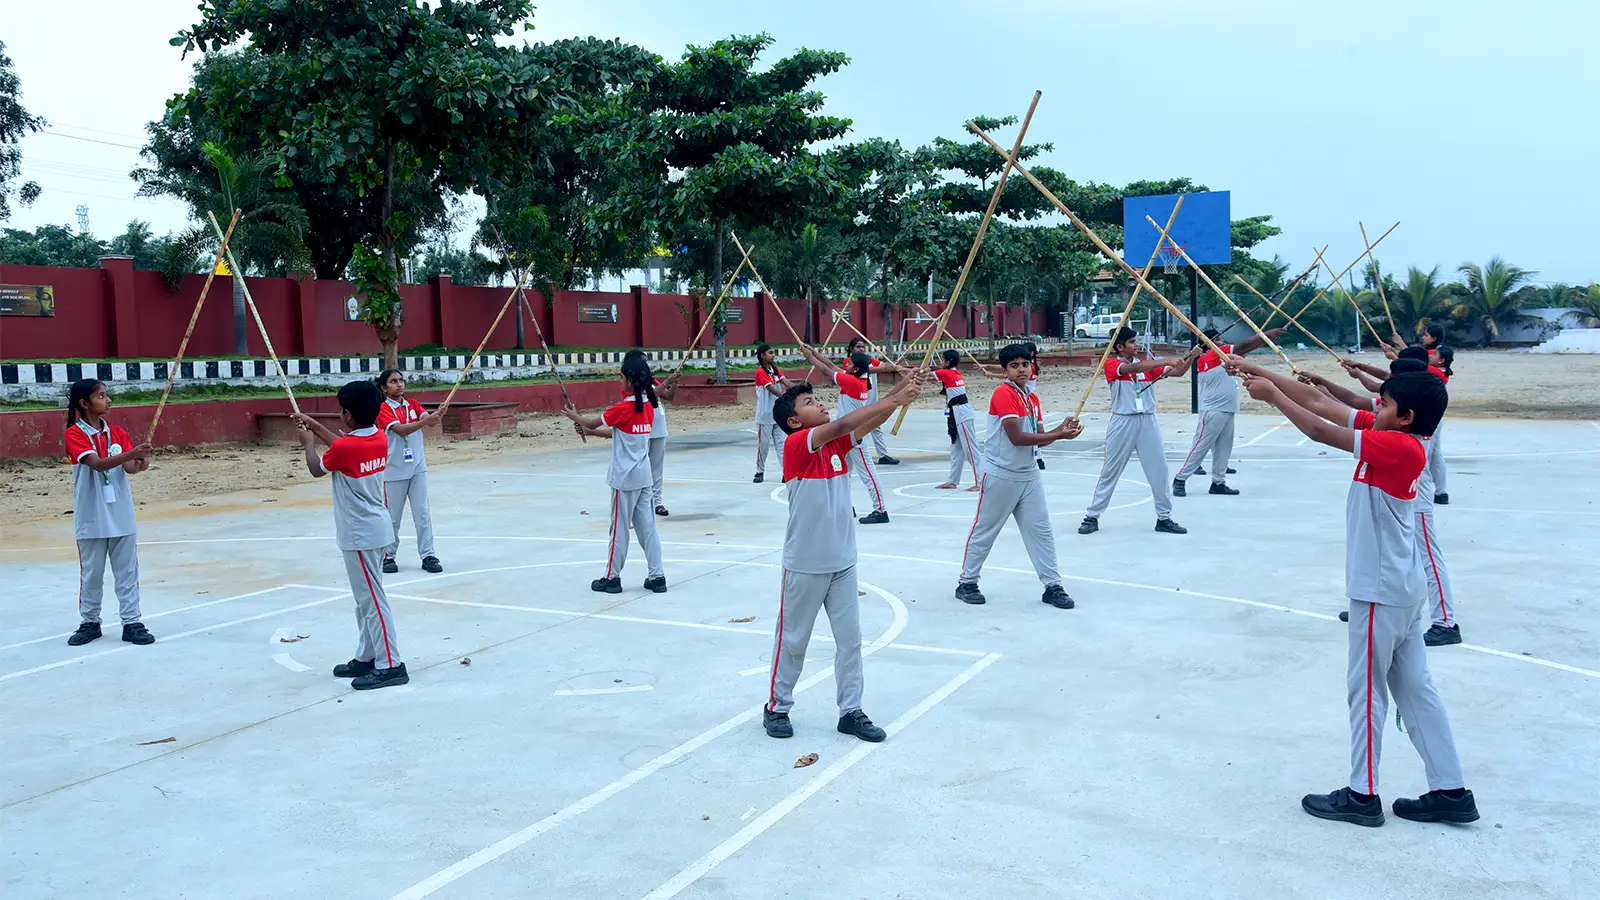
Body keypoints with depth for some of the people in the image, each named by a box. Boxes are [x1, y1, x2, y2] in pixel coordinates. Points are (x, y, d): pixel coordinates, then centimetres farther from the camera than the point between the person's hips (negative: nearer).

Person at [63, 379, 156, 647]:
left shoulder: (118, 432, 6)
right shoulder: (74, 434, -7)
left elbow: (128, 467, -6)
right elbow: (98, 463, -22)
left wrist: (139, 464, -30)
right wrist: (131, 453, -37)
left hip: (121, 516, 3)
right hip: (91, 518, -3)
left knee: (127, 572, 5)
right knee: (91, 573, 9)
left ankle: (131, 623, 10)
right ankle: (90, 622, 22)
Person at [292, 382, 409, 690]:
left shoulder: (344, 448, -20)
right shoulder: (379, 439, 2)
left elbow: (316, 469, 0)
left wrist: (308, 442, 17)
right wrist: (316, 426, 25)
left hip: (360, 535, -9)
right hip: (376, 528, 9)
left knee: (372, 600, -5)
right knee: (365, 597, 18)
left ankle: (390, 666, -3)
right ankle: (366, 657, 26)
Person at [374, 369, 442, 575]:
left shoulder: (413, 404, 7)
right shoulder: (383, 409, -9)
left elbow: (427, 418, -12)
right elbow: (401, 430, -25)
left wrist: (437, 414, -36)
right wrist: (425, 421, -40)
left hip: (417, 467, 4)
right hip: (394, 471, -4)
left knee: (423, 513, 2)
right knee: (392, 516, 6)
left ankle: (428, 556, 6)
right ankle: (388, 557, 20)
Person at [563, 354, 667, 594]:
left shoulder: (623, 408, -17)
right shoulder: (648, 407, 5)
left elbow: (593, 422, -4)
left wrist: (574, 415, 16)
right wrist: (590, 432, 20)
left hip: (625, 478, -7)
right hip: (643, 476, 7)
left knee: (620, 528, 3)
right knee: (647, 526, 9)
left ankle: (612, 578, 13)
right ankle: (657, 576, 10)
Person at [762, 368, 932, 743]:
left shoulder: (838, 445, 4)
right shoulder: (795, 445, -15)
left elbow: (869, 422, -10)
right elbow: (841, 424, -28)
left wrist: (903, 390, -26)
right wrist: (896, 398, -31)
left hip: (842, 561, 6)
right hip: (805, 566, -6)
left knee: (850, 638, 8)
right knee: (792, 640, 8)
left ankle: (851, 711, 18)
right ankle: (777, 707, 24)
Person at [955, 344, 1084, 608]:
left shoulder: (1031, 398, 9)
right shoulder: (1003, 394, -16)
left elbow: (1040, 438, 10)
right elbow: (1016, 438, -23)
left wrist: (1061, 428, -9)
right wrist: (1059, 435, -22)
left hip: (1029, 475, 7)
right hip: (1000, 475, -7)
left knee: (1041, 530, 6)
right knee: (984, 531, 5)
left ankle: (1053, 586, 12)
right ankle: (966, 583, 18)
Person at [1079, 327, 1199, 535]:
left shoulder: (1148, 364, 11)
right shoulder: (1111, 364, -3)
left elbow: (1177, 372, 4)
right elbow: (1135, 367, -22)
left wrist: (1191, 357, -14)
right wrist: (1167, 361, -28)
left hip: (1148, 422, 4)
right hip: (1123, 422, -4)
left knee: (1159, 470, 5)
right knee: (1110, 471, 3)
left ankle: (1164, 518, 15)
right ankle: (1092, 517, 11)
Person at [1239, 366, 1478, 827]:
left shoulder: (1398, 446, -20)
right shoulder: (1396, 437, 5)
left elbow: (1319, 431, -22)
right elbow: (1322, 402, 5)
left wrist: (1271, 393, -12)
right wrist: (1264, 376, 3)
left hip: (1380, 590, -9)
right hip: (1402, 586, 9)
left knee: (1366, 689, 2)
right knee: (1416, 688, 13)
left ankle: (1362, 795, 13)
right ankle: (1450, 792, 19)